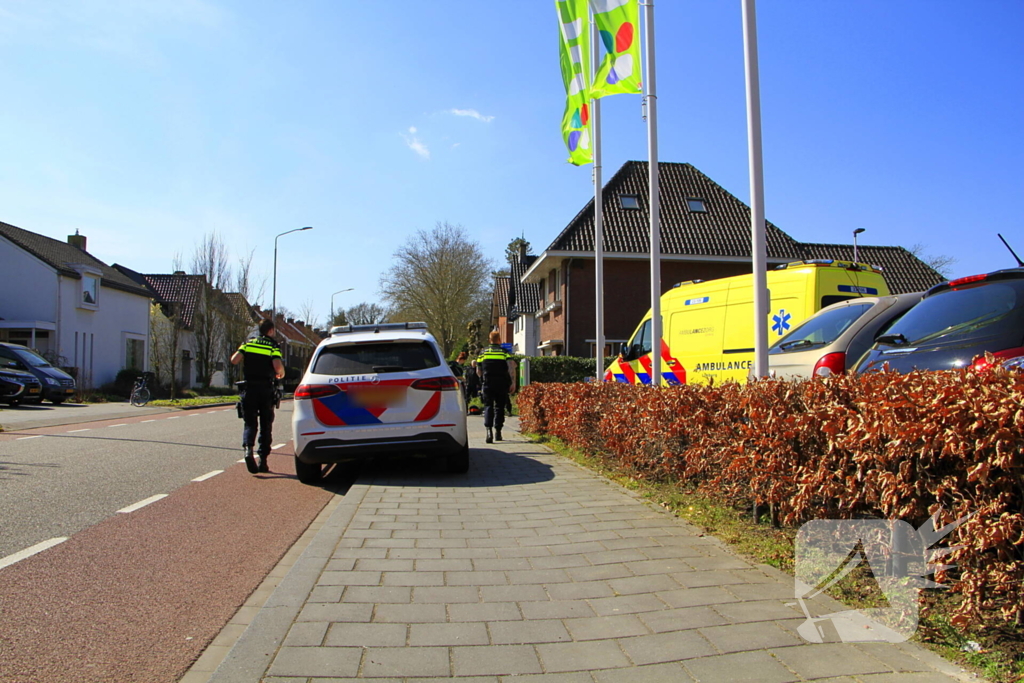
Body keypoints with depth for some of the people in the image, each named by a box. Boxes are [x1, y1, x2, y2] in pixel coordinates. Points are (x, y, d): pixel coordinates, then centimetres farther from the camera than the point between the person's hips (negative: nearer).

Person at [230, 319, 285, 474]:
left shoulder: (248, 343, 8)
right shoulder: (273, 346, 0)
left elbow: (234, 360, -3)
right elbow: (278, 366, -15)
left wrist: (246, 360, 17)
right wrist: (281, 374, 6)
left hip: (249, 389, 2)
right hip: (266, 390, -2)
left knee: (250, 423, 7)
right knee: (266, 426, 8)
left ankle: (247, 447, -22)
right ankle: (262, 460, 7)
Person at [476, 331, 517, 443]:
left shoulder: (483, 353, 10)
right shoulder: (505, 352, 3)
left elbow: (478, 372, 11)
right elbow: (511, 368, -11)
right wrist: (513, 383, -12)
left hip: (488, 384, 1)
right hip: (502, 384, -1)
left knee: (488, 406, 2)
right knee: (499, 407, 11)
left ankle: (488, 430, -19)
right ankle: (498, 432, 14)